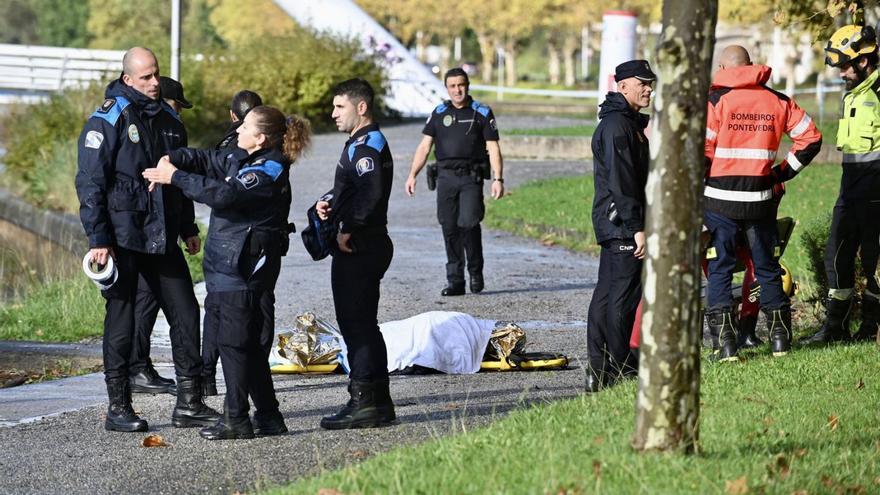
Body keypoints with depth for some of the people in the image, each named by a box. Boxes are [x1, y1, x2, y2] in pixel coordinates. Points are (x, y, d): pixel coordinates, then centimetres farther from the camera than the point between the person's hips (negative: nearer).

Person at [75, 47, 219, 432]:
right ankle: (118, 408, 7)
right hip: (123, 238, -6)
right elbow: (90, 183, -12)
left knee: (185, 314, 4)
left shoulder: (168, 119, 12)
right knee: (121, 321, 0)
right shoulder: (108, 120, -9)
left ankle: (189, 403, 10)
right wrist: (98, 239, -16)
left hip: (162, 237, 6)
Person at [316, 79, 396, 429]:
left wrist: (348, 229, -22)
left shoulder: (367, 145, -15)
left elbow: (371, 193, -29)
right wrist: (328, 202, 6)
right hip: (358, 248, 11)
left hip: (360, 249, -11)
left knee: (357, 323, -8)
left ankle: (365, 402, -6)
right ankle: (377, 402, 19)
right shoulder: (359, 143, 19)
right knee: (362, 324, 14)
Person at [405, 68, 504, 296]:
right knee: (450, 229, 1)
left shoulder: (482, 113, 4)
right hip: (446, 176, 3)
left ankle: (476, 273, 5)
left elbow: (493, 148, 1)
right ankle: (455, 281, 6)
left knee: (468, 223, -15)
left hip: (471, 177, -3)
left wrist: (498, 179, -9)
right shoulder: (439, 113, 11)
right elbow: (424, 146, 10)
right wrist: (412, 175, -1)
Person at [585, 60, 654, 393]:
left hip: (612, 225, 11)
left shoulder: (629, 122, 18)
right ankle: (619, 371, -6)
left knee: (607, 292, 11)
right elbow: (621, 181, -21)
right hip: (621, 222, -11)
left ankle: (599, 371, 15)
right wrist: (637, 227, -23)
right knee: (624, 295, -8)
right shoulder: (617, 125, -16)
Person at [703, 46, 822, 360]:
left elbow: (700, 150, -11)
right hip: (762, 200, 3)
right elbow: (811, 138, 7)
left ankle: (725, 344, -3)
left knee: (720, 269, 4)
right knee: (767, 268, 16)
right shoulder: (778, 101, 6)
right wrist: (785, 172, 14)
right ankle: (780, 339, 18)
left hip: (721, 198, -3)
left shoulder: (715, 99, -7)